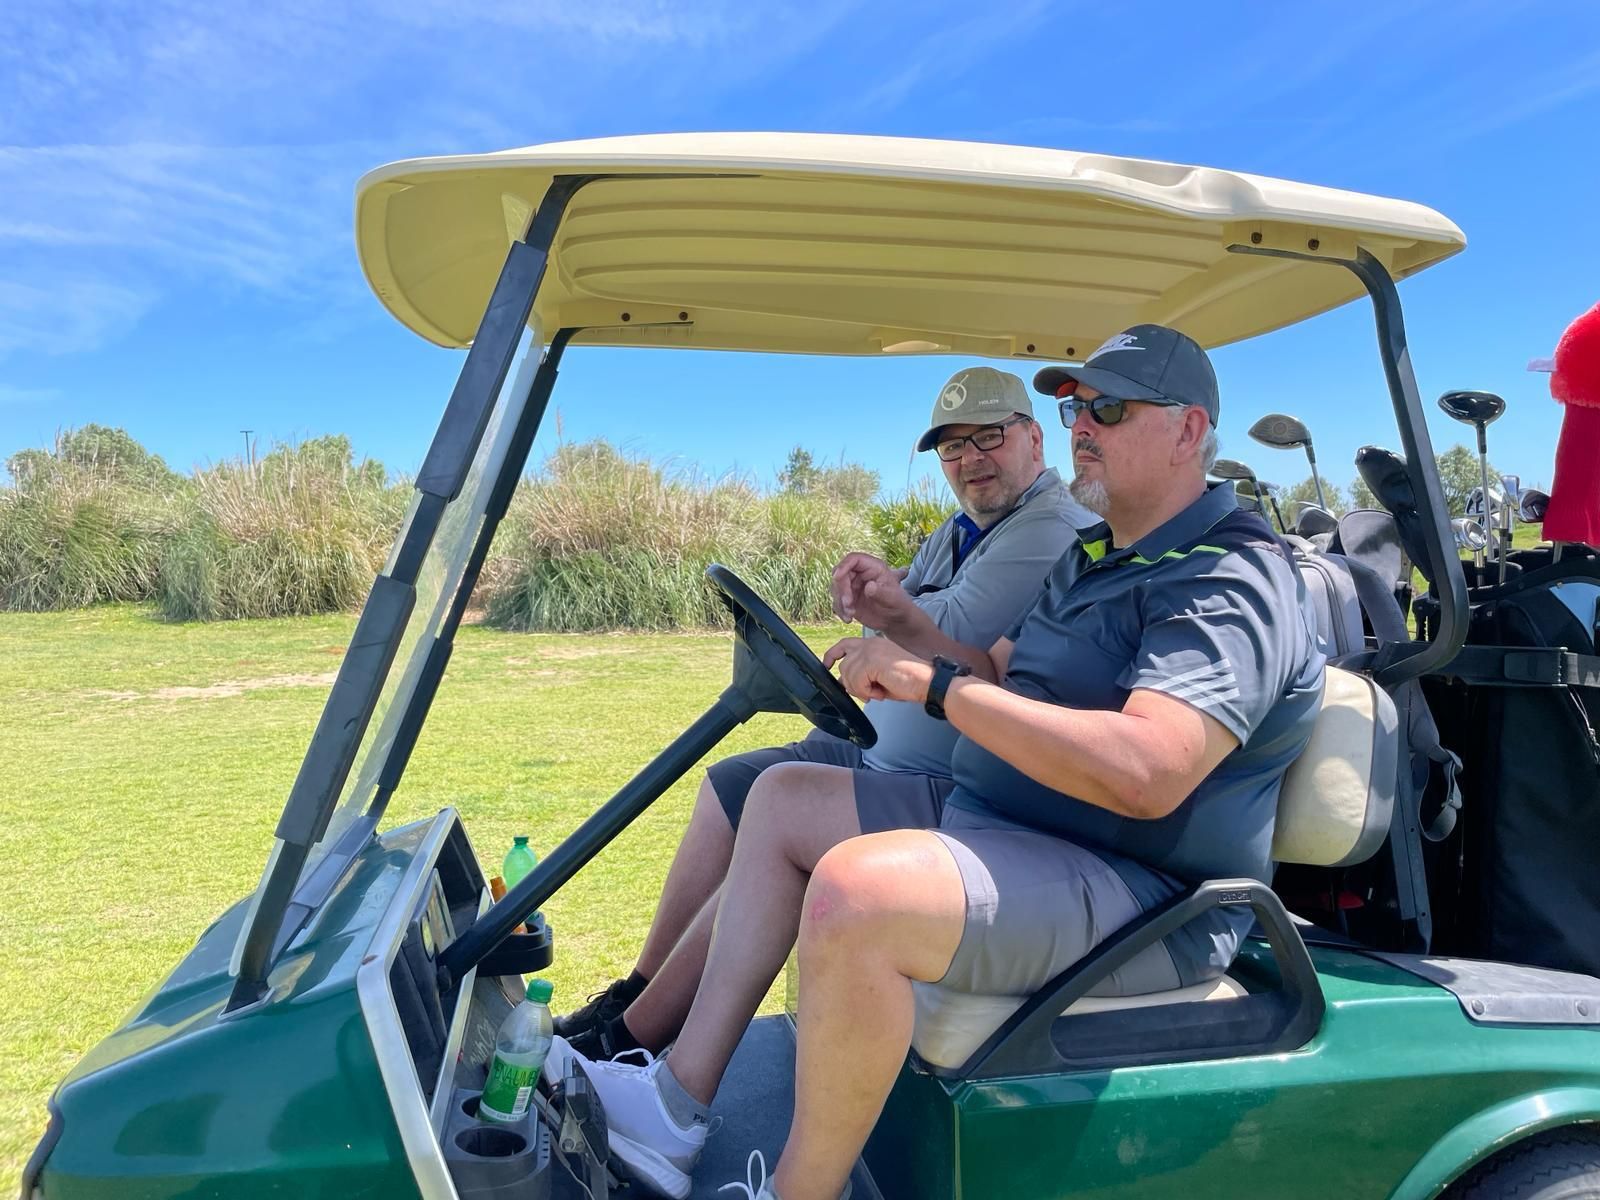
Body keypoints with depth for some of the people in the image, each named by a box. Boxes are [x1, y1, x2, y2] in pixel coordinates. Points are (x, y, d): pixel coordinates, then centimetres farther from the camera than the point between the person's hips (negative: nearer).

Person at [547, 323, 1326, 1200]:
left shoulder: (1229, 581, -17)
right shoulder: (1098, 556, 16)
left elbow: (1145, 772, -32)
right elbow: (1008, 680, 21)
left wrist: (935, 685, -27)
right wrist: (902, 626, 3)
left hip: (1138, 895, -10)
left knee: (858, 890, -35)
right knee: (784, 799, 12)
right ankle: (679, 1102, 7)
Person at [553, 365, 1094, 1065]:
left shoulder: (1056, 535, -17)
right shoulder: (964, 528, 15)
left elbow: (952, 635, -26)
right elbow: (884, 610, 11)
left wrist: (885, 603, -5)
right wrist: (881, 592, -13)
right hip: (881, 746, 11)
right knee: (727, 785, 11)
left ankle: (630, 1040, -9)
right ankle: (636, 993, 16)